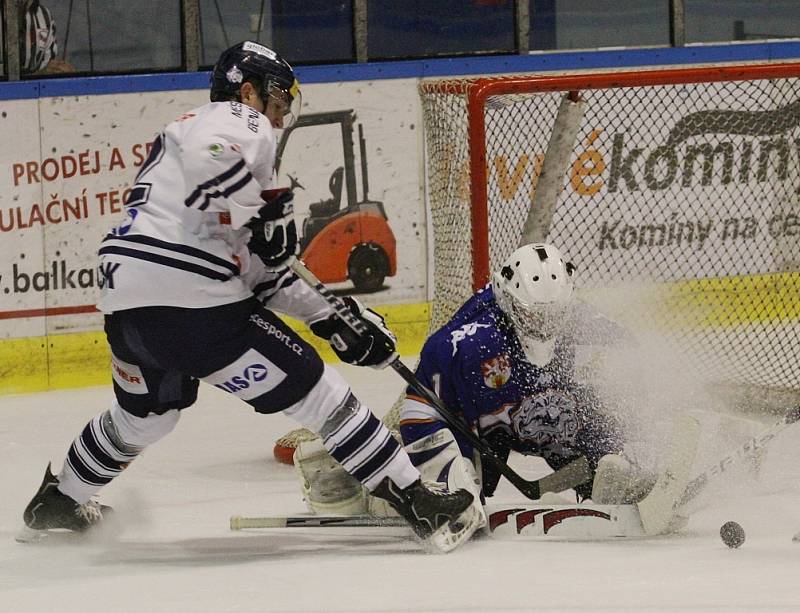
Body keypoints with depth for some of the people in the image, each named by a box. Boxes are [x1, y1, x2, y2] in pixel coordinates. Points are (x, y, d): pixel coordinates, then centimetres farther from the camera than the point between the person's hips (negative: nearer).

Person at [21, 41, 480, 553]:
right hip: (189, 301, -10)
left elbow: (263, 272, 28)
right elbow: (209, 156, -27)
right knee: (315, 392, -6)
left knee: (145, 414, 35)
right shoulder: (241, 122, 2)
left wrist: (331, 318, 23)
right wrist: (264, 212, -15)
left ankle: (59, 500, 53)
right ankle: (419, 504, -7)